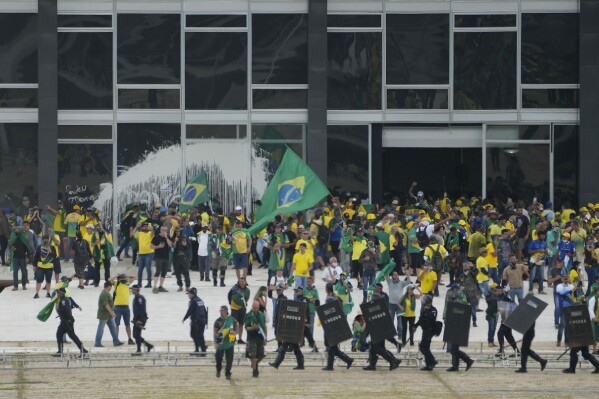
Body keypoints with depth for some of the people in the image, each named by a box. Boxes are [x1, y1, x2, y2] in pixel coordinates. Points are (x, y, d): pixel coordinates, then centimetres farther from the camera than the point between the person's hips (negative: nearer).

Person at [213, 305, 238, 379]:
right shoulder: (218, 321, -1)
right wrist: (215, 343, -6)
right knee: (218, 358, 8)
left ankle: (227, 374, 11)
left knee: (229, 360, 0)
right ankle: (218, 370, 35)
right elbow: (215, 332, 0)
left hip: (230, 342, 0)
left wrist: (235, 332, -12)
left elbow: (237, 328, 11)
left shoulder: (232, 320, -1)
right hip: (220, 343, 0)